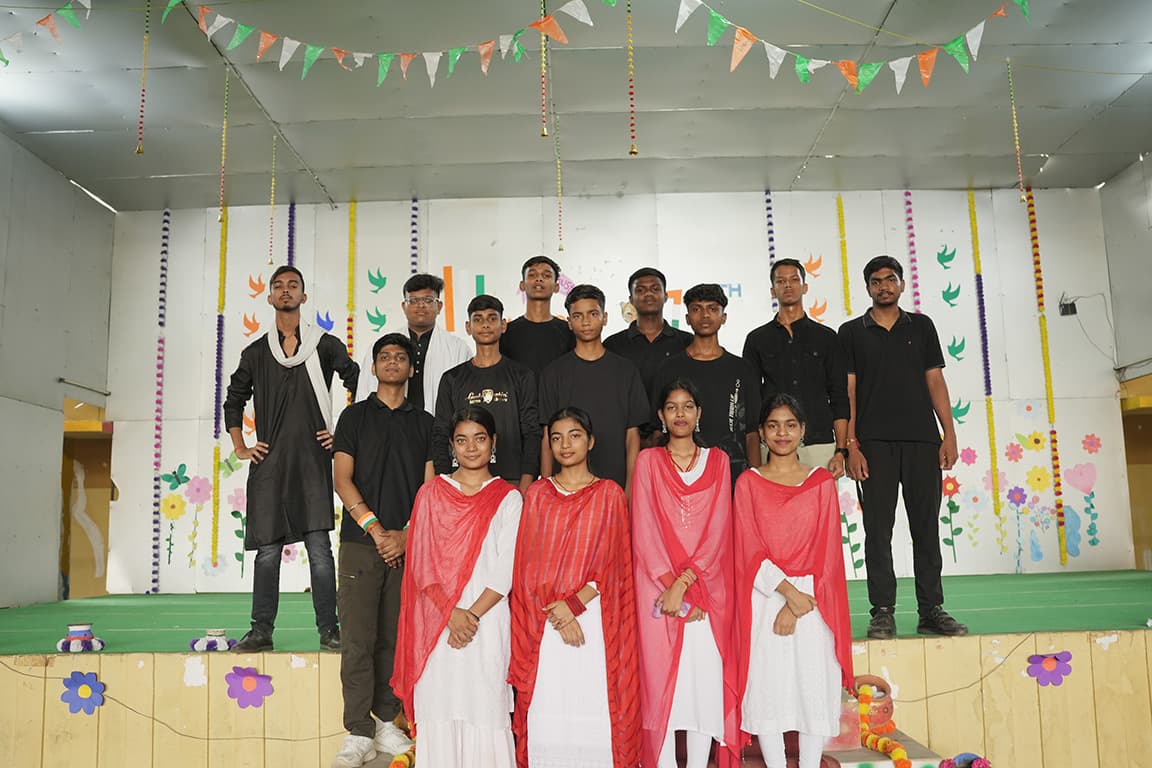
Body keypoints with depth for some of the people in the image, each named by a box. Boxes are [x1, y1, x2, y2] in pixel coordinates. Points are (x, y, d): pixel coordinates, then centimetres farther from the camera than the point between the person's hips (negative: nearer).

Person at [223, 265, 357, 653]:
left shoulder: (325, 345, 5)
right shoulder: (256, 353, 13)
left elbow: (359, 386, 9)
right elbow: (234, 400, 23)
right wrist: (240, 447, 13)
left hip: (313, 460, -2)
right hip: (269, 462, 2)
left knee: (319, 547, -4)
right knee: (268, 549, 4)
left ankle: (328, 629, 3)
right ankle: (261, 631, 12)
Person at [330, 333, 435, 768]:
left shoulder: (423, 422, 13)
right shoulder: (355, 416, 9)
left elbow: (431, 487, 7)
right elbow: (342, 479, 1)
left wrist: (406, 534, -7)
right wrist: (375, 529, -9)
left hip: (408, 546, 2)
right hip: (361, 543, -1)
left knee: (394, 638, 5)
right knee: (359, 640, -3)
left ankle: (386, 722, 17)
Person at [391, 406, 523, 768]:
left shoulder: (507, 498, 5)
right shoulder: (431, 493, 9)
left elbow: (506, 569, -2)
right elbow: (422, 563, 1)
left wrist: (473, 615, -11)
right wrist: (452, 614, -10)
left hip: (487, 622, -1)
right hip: (436, 622, 1)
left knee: (485, 708, -1)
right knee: (438, 711, 2)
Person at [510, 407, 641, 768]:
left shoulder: (610, 495, 5)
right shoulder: (537, 494, 9)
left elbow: (613, 564, -1)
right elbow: (528, 563, 4)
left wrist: (574, 604, -12)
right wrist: (554, 613, -7)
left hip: (594, 619, -1)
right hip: (543, 623, 1)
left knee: (594, 708, -4)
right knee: (545, 712, 0)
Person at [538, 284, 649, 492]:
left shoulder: (626, 371, 6)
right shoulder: (554, 373, 6)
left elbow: (632, 435, 5)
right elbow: (548, 437, 4)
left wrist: (630, 488, -4)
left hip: (615, 482, 0)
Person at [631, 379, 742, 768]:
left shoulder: (717, 460, 9)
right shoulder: (648, 461, 7)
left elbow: (719, 529, 0)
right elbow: (645, 531, -1)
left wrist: (684, 582, -11)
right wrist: (671, 586, -11)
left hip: (707, 586, 1)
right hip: (658, 585, -1)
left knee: (706, 678, -1)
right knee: (660, 678, -1)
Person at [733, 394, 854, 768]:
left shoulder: (822, 481, 5)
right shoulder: (748, 483, 4)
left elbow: (825, 548, -2)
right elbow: (750, 550, -3)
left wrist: (796, 607, -10)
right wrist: (788, 591, -15)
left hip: (814, 600, 1)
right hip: (765, 599, 0)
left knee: (814, 685, 3)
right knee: (767, 686, 1)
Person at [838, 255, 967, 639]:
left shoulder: (921, 326, 14)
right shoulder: (852, 332, 8)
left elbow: (935, 382, 11)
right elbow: (847, 391, 3)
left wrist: (949, 434, 1)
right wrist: (850, 444, -6)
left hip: (921, 439, 2)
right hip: (874, 443, -2)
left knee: (926, 526, 4)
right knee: (878, 529, -1)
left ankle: (931, 611, 12)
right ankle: (882, 613, 5)